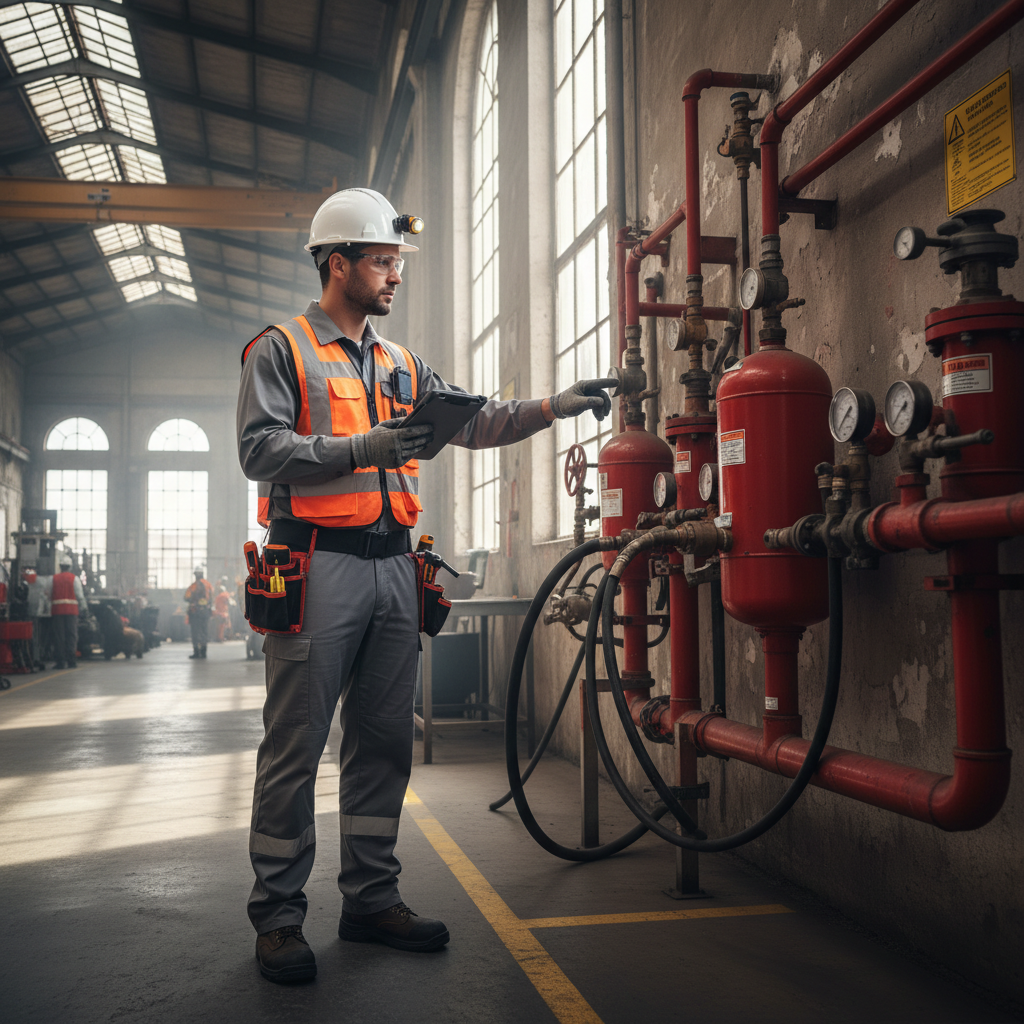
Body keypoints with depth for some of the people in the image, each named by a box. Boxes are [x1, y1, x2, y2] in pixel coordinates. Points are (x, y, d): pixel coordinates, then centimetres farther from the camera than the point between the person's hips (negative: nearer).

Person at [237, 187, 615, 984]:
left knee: (385, 742, 9)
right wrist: (365, 449, -19)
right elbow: (260, 449, -9)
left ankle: (372, 898, 20)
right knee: (295, 748, -3)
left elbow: (474, 423, 15)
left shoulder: (400, 366, 21)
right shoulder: (280, 351, 3)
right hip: (318, 564, -6)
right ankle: (278, 913, 7)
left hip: (393, 566, 6)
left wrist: (553, 407, 2)